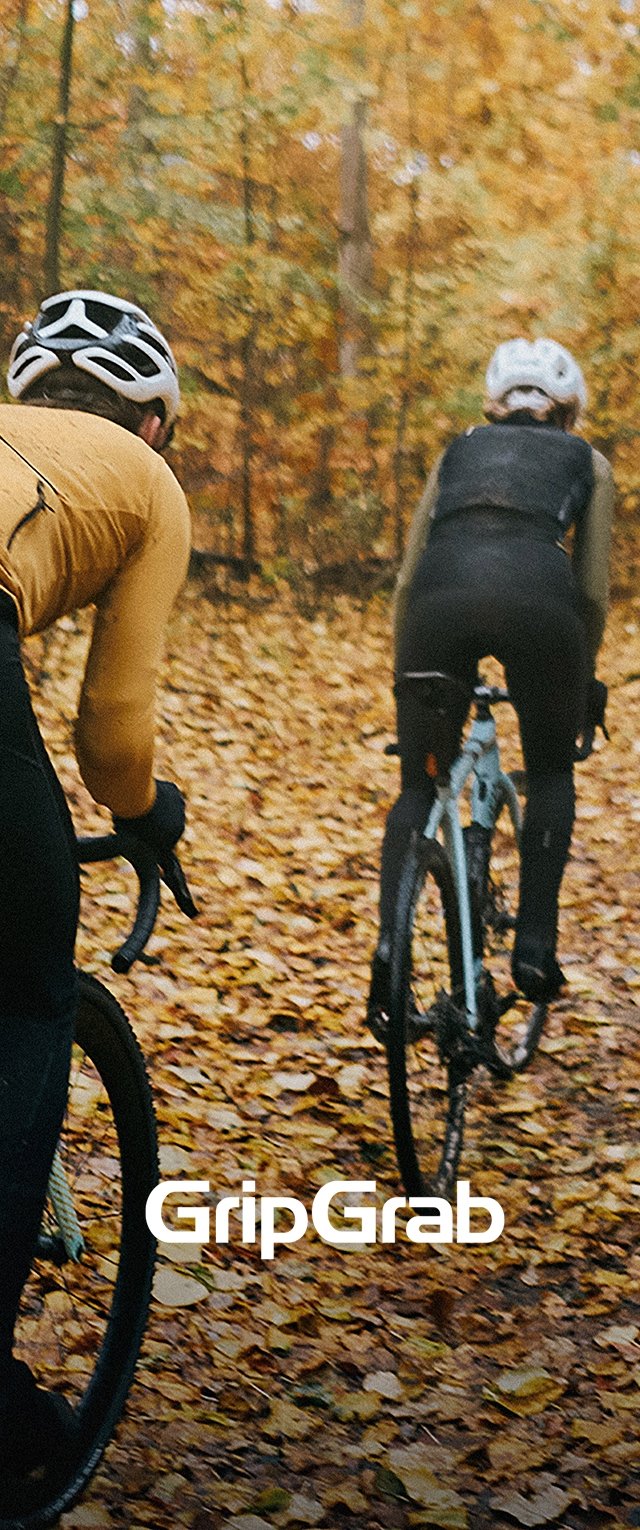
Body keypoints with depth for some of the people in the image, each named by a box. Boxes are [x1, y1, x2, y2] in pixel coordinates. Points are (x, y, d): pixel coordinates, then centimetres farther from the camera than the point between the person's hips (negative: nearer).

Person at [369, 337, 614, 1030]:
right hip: (537, 590, -1)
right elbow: (593, 591, 25)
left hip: (442, 590, 2)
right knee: (552, 774, 23)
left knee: (419, 786, 15)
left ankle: (388, 944, -4)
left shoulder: (460, 449, 34)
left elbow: (406, 579, 29)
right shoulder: (587, 460, 30)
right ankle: (533, 943, 12)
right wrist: (586, 679, 40)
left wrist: (401, 681, 35)